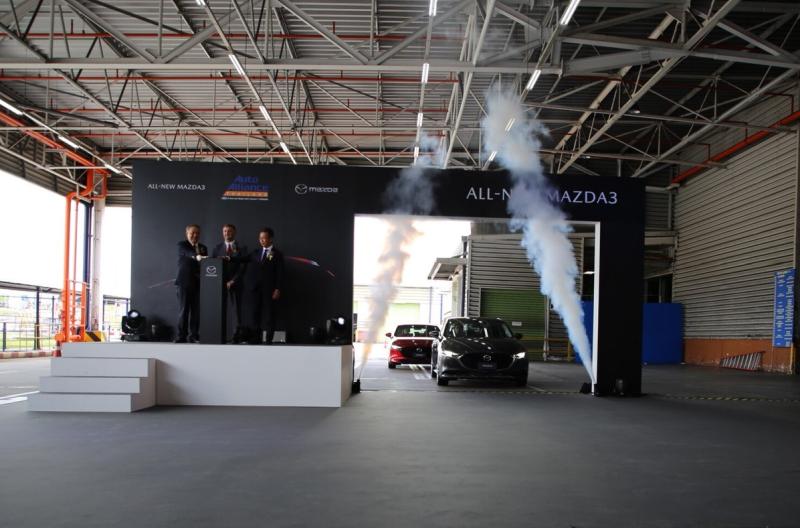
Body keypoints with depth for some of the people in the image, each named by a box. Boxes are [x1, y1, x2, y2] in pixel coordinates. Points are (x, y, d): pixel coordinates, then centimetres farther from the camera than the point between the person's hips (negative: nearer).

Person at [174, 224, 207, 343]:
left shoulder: (203, 248, 17)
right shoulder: (182, 245, 1)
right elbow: (187, 253, -21)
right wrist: (196, 257, -41)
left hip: (198, 283, 4)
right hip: (184, 282, -4)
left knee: (196, 311, 2)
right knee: (183, 310, -4)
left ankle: (193, 336, 8)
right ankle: (181, 336, 0)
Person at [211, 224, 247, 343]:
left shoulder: (241, 248, 5)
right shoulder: (217, 248, 12)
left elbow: (242, 267, -3)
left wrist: (232, 281, -12)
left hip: (235, 283, -2)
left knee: (235, 309, -4)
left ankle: (236, 336, -4)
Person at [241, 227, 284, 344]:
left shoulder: (277, 254, 3)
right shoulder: (255, 252, 15)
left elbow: (280, 273, -3)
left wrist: (278, 289, -11)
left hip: (269, 290, -3)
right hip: (254, 289, 4)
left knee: (268, 317, -1)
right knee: (253, 316, 1)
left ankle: (266, 341, 1)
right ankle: (254, 340, 4)